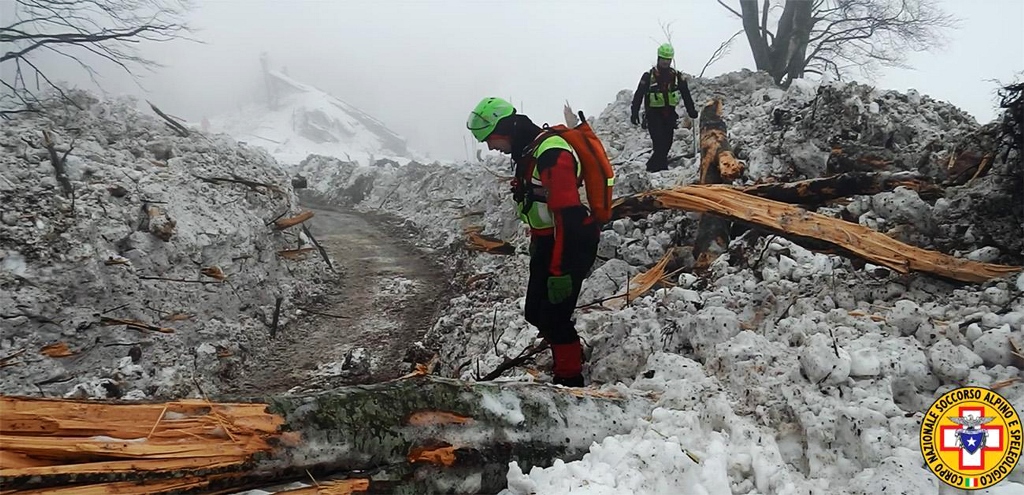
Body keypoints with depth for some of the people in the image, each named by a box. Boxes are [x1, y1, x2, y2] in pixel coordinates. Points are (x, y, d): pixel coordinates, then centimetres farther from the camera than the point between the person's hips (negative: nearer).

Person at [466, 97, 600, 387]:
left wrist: (560, 271, -27)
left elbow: (568, 217, -27)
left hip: (573, 244, -9)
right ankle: (570, 353, 35)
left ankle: (570, 380, 9)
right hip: (548, 242, 10)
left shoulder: (551, 154, -24)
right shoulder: (527, 152, 9)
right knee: (536, 314, 12)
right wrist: (536, 246, 25)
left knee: (553, 316, -7)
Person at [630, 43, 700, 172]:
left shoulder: (677, 76, 9)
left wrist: (691, 110, 4)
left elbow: (686, 94, 11)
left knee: (667, 143, 5)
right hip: (654, 114, -4)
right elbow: (638, 95, -3)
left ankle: (652, 166, 18)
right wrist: (634, 113, -10)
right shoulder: (649, 76, -2)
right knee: (659, 143, -15)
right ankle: (662, 167, -10)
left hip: (670, 114, 4)